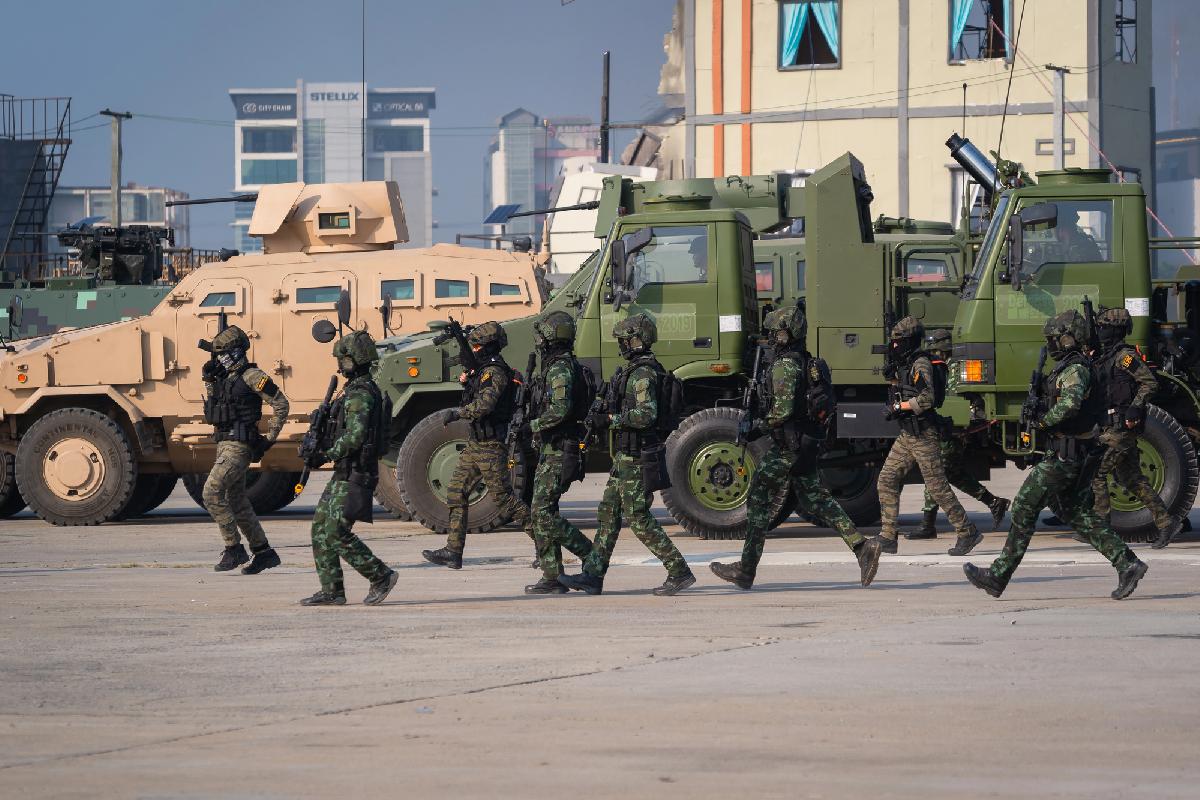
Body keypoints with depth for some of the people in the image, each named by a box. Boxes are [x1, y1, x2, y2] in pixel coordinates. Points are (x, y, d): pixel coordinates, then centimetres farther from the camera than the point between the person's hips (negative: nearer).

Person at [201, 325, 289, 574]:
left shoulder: (251, 376, -12)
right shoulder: (224, 377, 14)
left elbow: (281, 404, -11)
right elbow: (211, 413, 19)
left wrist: (270, 438, -11)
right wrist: (208, 382, 8)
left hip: (239, 448, -10)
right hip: (225, 444, 10)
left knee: (212, 493, -17)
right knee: (237, 502, 12)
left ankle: (234, 549, -12)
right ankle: (263, 552, 20)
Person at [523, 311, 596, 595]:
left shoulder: (560, 369, -16)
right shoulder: (569, 366, 17)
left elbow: (560, 409, -28)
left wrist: (534, 425, -15)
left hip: (557, 451, -10)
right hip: (553, 451, 10)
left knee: (543, 513, -11)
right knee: (541, 512, 9)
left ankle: (589, 553, -8)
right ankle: (553, 578, 9)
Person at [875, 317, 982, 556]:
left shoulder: (921, 364, -15)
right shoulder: (906, 365, 15)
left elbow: (927, 399, -24)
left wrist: (898, 406, -16)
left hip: (924, 435, -10)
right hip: (907, 435, 10)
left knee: (937, 486, -6)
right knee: (887, 481, 4)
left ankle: (968, 533, 2)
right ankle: (887, 538, 6)